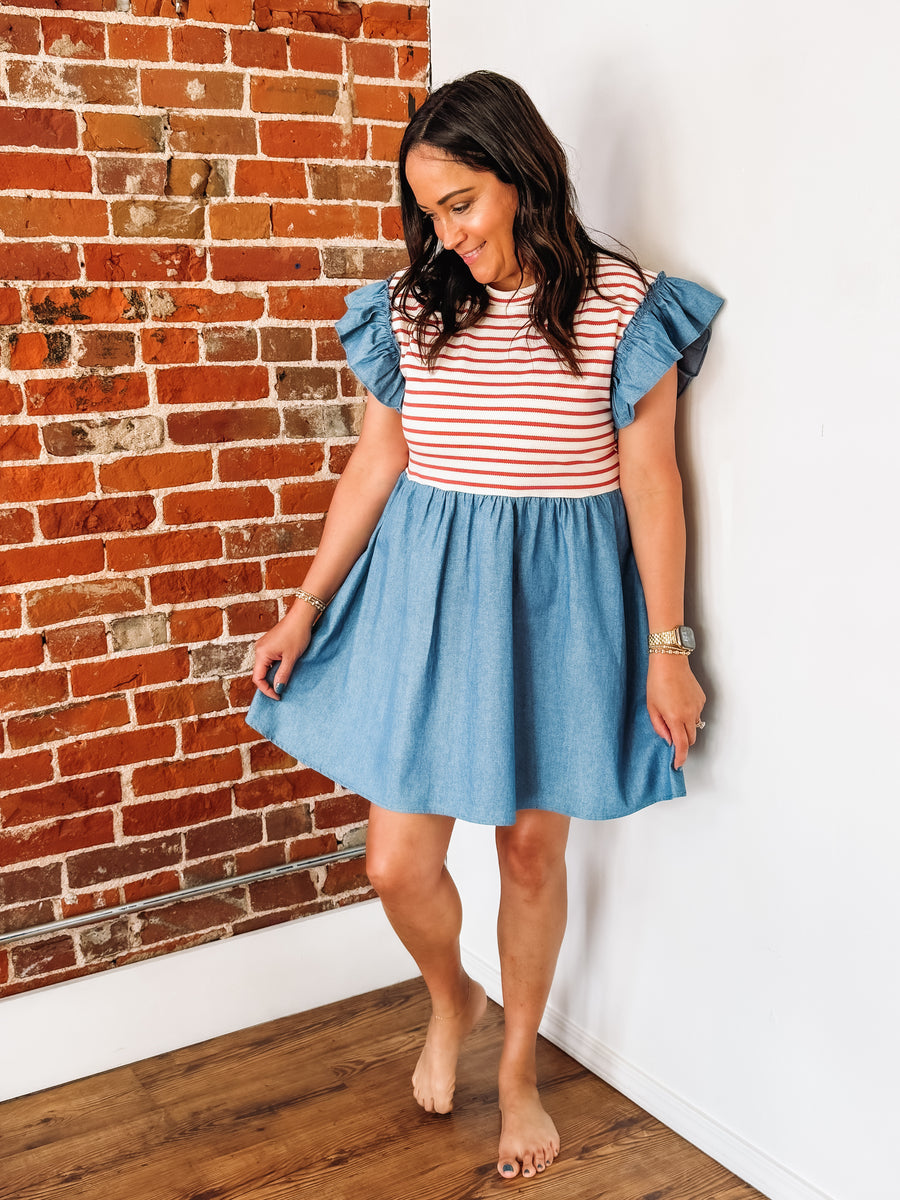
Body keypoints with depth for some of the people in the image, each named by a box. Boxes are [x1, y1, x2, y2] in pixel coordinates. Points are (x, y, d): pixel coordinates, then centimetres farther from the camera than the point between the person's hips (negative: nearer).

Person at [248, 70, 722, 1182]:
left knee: (533, 848, 11)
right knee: (397, 862, 1)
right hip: (427, 588, 2)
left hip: (558, 596, -2)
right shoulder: (410, 304, 2)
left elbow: (650, 482, -5)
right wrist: (305, 608, 6)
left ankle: (517, 1066, 36)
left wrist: (666, 648, -5)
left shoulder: (621, 302, -6)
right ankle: (450, 997, 37)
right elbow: (376, 464, 7)